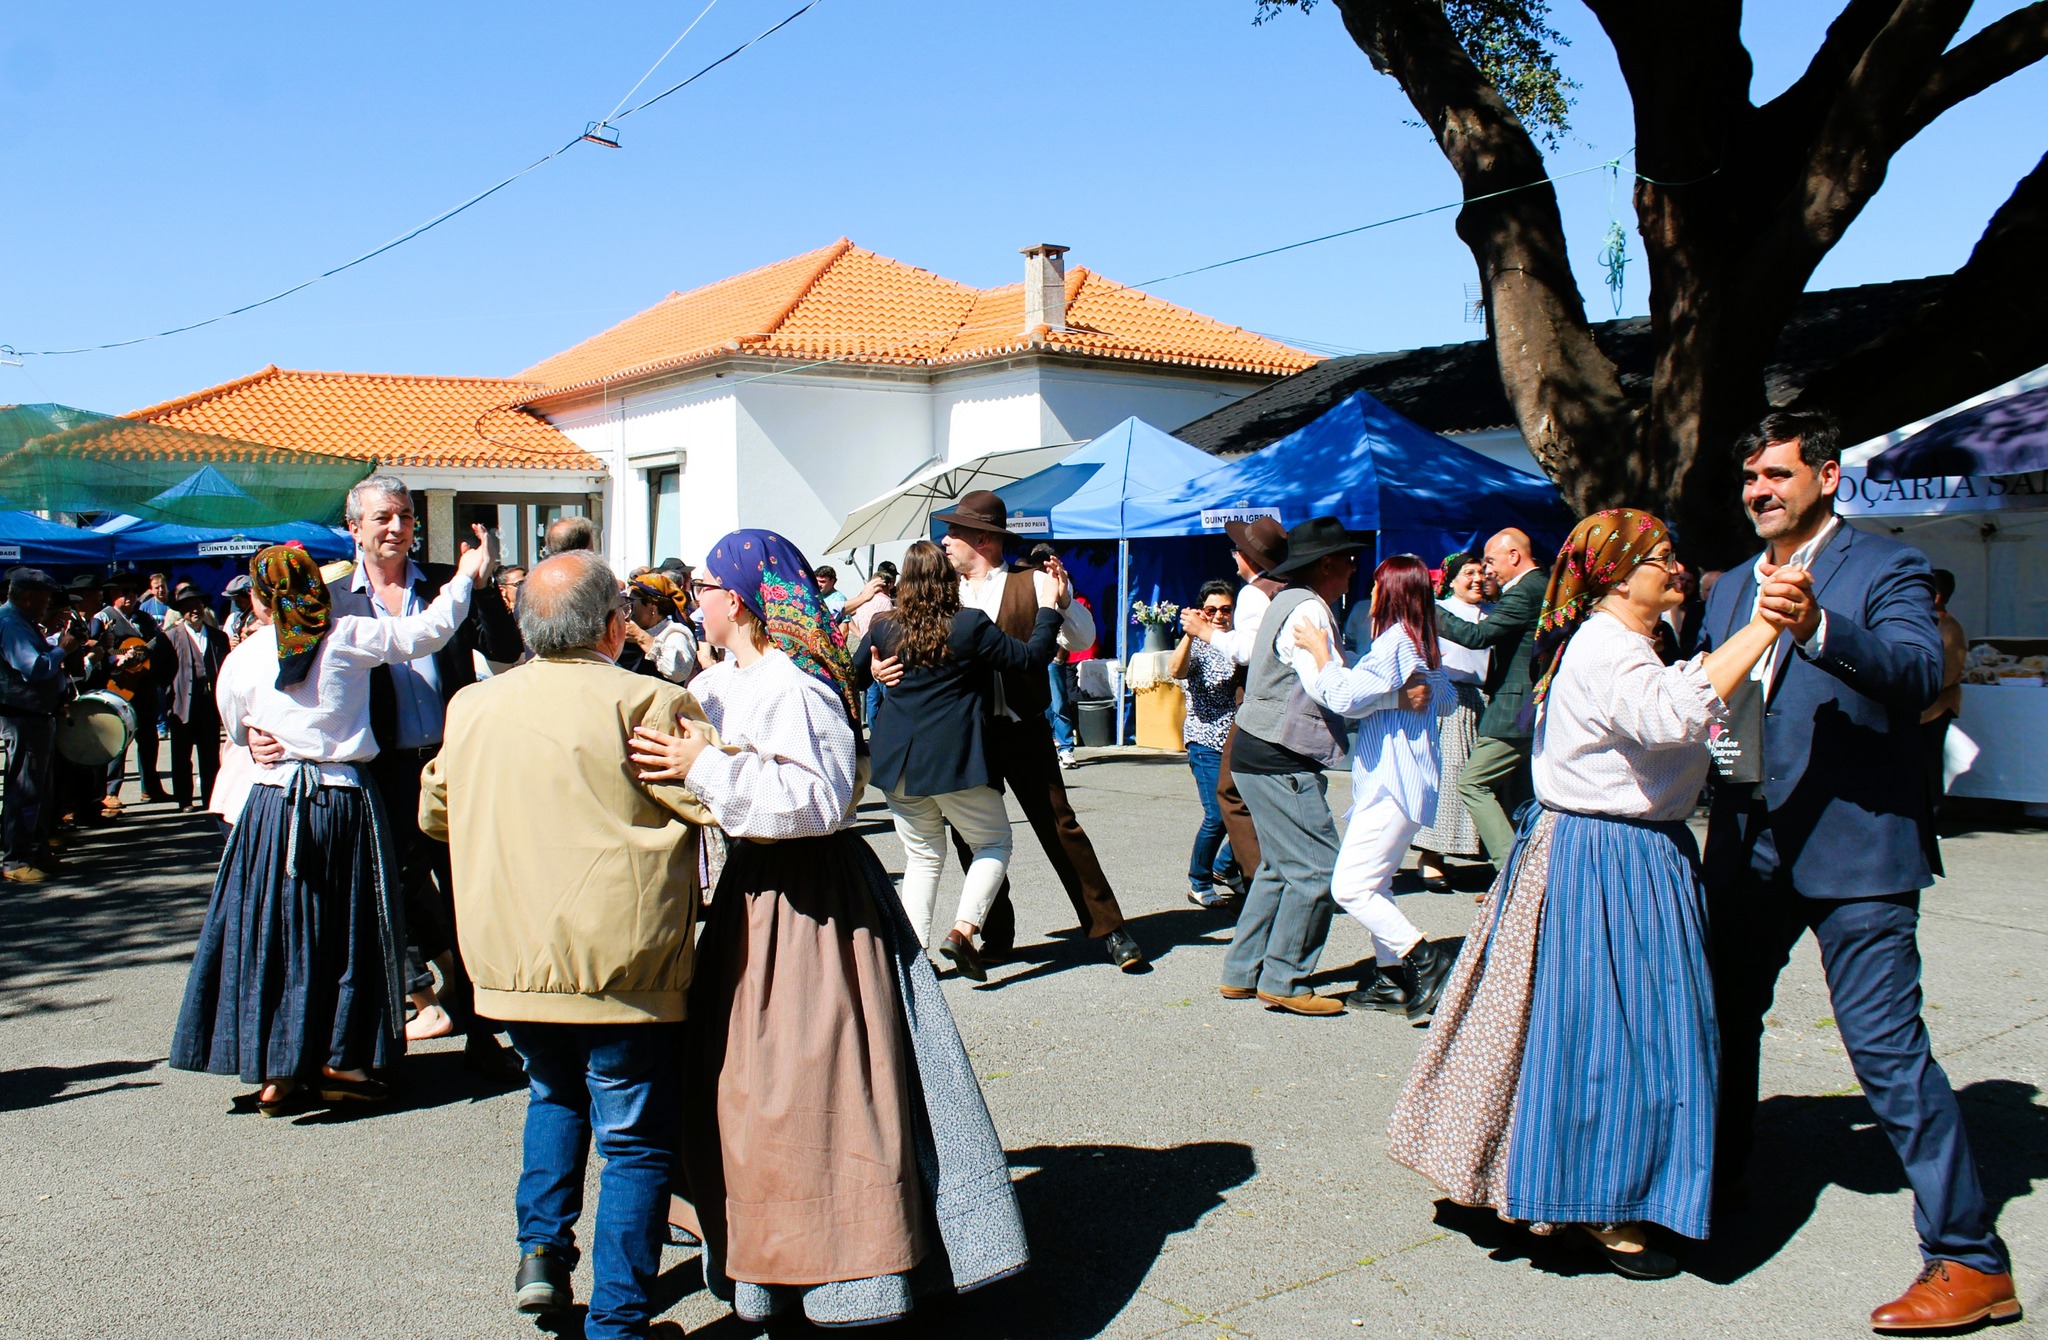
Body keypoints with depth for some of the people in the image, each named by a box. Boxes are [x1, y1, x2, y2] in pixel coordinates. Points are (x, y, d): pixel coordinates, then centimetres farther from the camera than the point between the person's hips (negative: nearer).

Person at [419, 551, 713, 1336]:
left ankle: (541, 1245, 22)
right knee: (636, 1141, 6)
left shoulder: (472, 706, 7)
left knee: (554, 1092, 31)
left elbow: (434, 812, 21)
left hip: (505, 958, 6)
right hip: (620, 964, -6)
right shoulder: (643, 704, -13)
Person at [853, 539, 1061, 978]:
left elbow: (853, 677, 17)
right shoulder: (970, 625, -11)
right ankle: (963, 929, -6)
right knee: (993, 843, 12)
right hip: (954, 759, -5)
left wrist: (863, 627, 32)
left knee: (922, 856, 16)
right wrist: (1048, 610, 6)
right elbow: (1031, 657, -6)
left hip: (897, 760, 5)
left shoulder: (884, 629, 2)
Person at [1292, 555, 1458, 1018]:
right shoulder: (1425, 648, 14)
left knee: (1350, 885, -11)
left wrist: (1320, 650, -13)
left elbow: (1346, 697, -24)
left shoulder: (1393, 642, -16)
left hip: (1392, 786, -10)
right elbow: (1446, 702, 28)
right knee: (1371, 882, 14)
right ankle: (1391, 979, 16)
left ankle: (1426, 959, -10)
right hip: (1401, 782, 10)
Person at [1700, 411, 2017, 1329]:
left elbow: (1921, 674, -24)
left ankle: (1972, 1261, 1)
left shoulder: (1884, 569, -6)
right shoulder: (1731, 589, 15)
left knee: (1888, 1049, -9)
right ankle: (1720, 1173, 40)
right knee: (1724, 1013, 19)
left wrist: (1819, 627, -39)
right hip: (1750, 844, 7)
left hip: (1854, 844, -7)